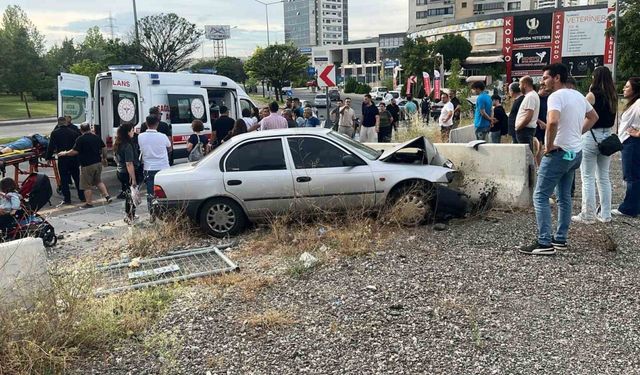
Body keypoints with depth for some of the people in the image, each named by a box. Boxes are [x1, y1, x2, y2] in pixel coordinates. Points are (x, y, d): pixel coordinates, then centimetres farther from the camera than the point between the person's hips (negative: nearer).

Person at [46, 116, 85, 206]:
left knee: (64, 180, 4)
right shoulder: (74, 132, 3)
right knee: (77, 178, 13)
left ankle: (66, 199, 4)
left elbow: (51, 147, -5)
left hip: (62, 160, -3)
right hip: (74, 158, 3)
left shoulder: (55, 133, -4)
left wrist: (48, 157, 4)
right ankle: (82, 197, 17)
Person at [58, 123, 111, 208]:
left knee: (87, 186, 4)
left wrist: (64, 153, 1)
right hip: (98, 163, 6)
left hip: (87, 165, -6)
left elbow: (74, 151, -15)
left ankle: (89, 203, 7)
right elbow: (104, 148, 11)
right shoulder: (97, 137, 6)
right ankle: (107, 196, 13)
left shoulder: (80, 139, -12)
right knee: (98, 181, 23)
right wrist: (104, 158, 24)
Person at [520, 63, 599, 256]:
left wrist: (549, 145, -21)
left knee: (540, 196, -5)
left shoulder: (556, 96, -16)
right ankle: (561, 239, 22)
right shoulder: (578, 96, 12)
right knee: (564, 196, 15)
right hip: (576, 152, 9)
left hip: (559, 152, -9)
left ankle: (544, 243, -7)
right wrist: (577, 134, 18)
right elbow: (593, 117, 26)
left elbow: (553, 121, -34)